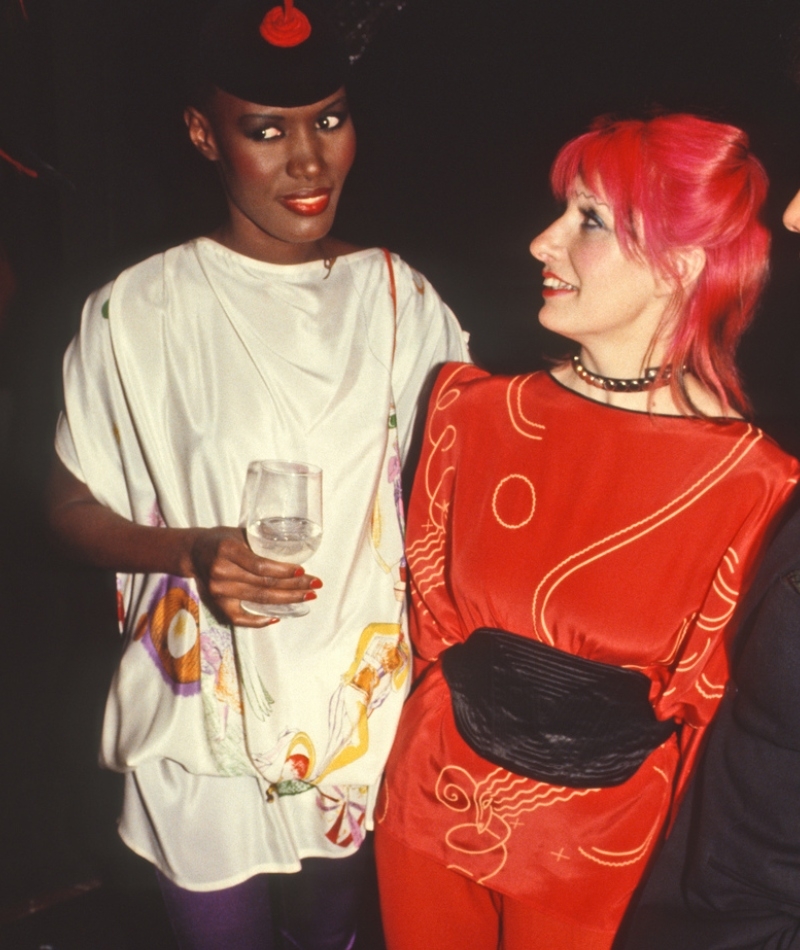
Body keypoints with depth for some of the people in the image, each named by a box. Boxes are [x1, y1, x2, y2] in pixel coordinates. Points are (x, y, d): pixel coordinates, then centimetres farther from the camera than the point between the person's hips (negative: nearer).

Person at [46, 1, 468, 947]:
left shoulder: (397, 295, -4)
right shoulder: (137, 311, -13)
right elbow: (72, 506, -5)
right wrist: (190, 552, -23)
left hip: (360, 714, 3)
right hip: (202, 724, -2)